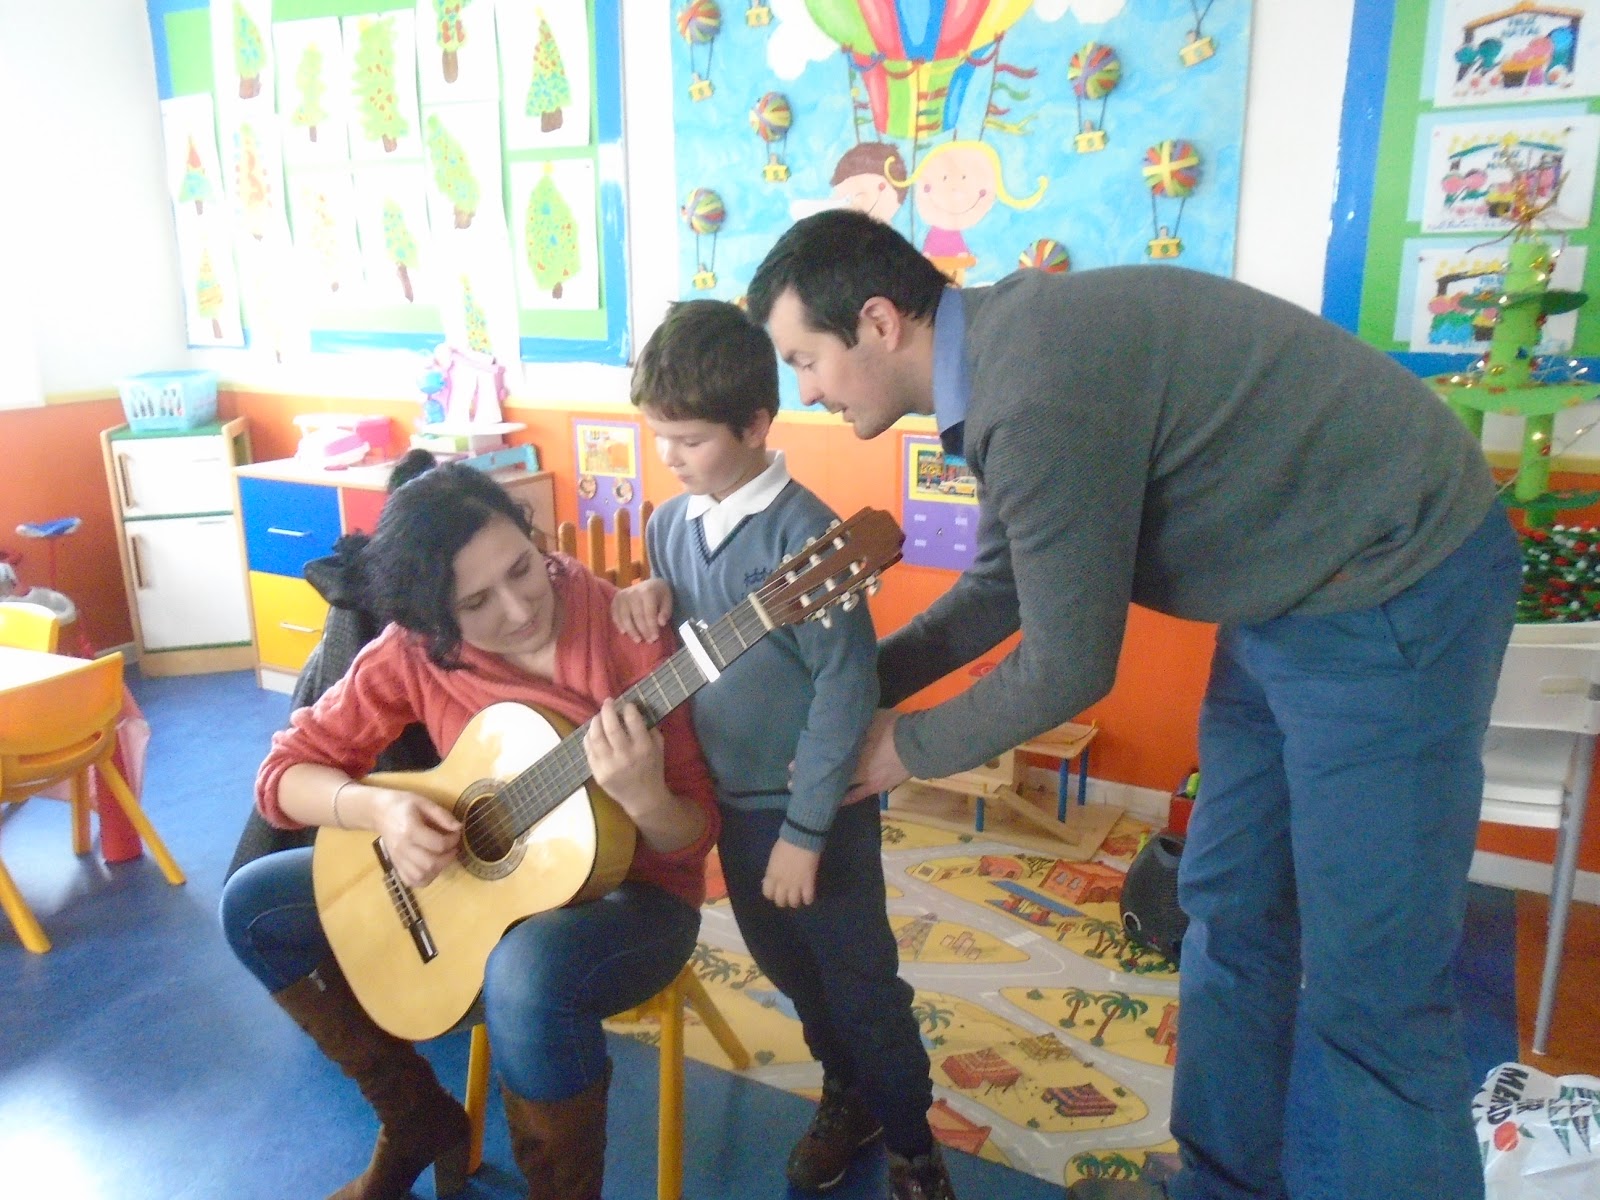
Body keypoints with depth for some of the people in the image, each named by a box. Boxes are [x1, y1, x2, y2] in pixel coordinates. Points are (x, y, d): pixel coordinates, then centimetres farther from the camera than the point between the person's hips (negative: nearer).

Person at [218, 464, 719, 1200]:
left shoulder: (626, 632, -22)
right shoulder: (415, 647, -11)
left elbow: (693, 838, -17)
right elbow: (286, 769, -6)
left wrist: (643, 798, -40)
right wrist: (380, 808, -26)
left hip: (630, 884, -5)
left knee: (526, 977, -39)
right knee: (253, 907, 2)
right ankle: (421, 1119, 16)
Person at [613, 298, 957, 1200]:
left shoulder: (804, 532, -21)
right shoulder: (671, 524, 1)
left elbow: (848, 687, -22)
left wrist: (803, 829, -19)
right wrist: (642, 599, -9)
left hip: (816, 810, -7)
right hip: (730, 802, 7)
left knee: (860, 983, 9)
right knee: (790, 971, 22)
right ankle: (849, 1096, 46)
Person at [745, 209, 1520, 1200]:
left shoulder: (1039, 392, -28)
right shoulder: (1000, 344, 3)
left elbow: (1068, 668, -20)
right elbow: (1004, 585, 13)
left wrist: (906, 748, -5)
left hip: (1394, 595, -10)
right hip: (1293, 594, 10)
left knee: (1369, 994, -2)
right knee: (1230, 916, 16)